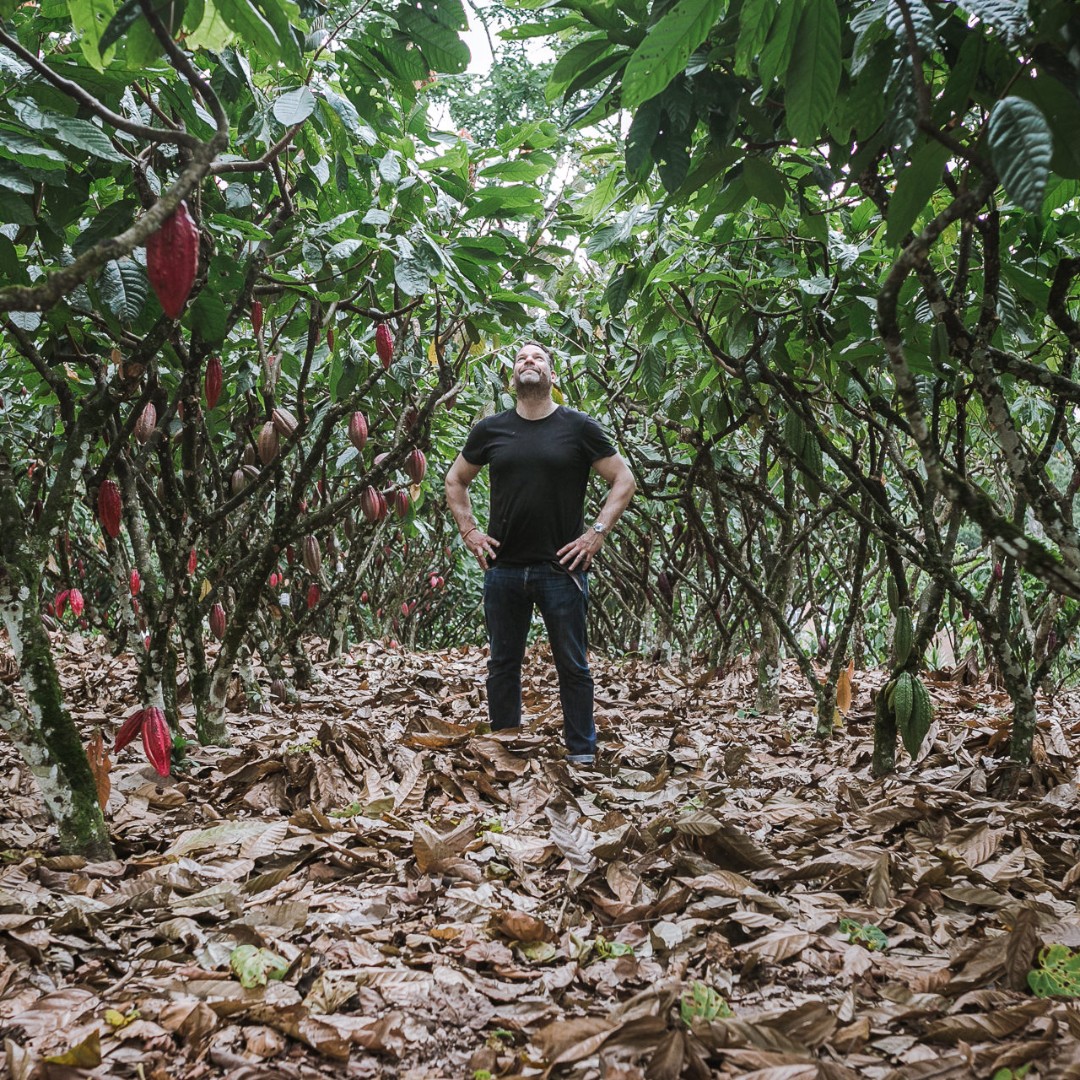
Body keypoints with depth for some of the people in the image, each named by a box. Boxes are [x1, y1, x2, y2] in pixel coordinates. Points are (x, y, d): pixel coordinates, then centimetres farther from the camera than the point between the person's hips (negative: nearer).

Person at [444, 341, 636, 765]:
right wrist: (469, 531, 7)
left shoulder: (578, 427, 0)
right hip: (503, 569, 3)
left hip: (561, 568, -2)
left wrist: (596, 533, -6)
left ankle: (581, 754, 15)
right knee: (503, 663, 11)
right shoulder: (491, 429, 7)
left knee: (573, 666, 5)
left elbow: (623, 480, 2)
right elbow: (455, 481, 19)